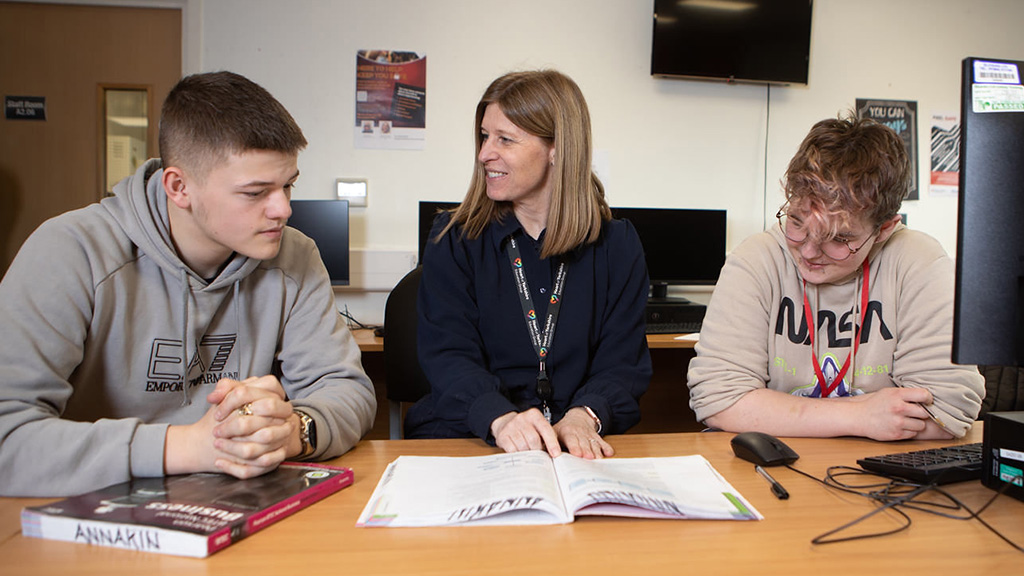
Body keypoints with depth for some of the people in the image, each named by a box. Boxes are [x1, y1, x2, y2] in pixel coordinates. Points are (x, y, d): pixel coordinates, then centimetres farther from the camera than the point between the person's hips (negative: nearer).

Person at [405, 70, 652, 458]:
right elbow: (447, 355, -8)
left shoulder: (617, 245, 5)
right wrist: (500, 418, -28)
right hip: (464, 438, 1)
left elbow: (624, 361, 0)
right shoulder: (453, 239, 3)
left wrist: (583, 416, -22)